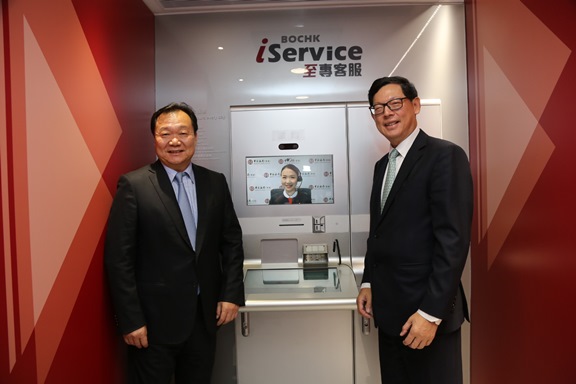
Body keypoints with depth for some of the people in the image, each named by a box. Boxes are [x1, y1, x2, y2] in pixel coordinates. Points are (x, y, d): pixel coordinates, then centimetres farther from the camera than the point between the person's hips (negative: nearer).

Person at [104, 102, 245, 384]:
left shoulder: (215, 183, 2)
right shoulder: (133, 185, -9)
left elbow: (232, 241, 7)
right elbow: (118, 257, -10)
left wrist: (232, 294, -1)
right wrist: (130, 319, -12)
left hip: (205, 316, 4)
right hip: (154, 319, -4)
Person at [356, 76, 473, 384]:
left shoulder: (445, 156, -12)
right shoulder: (382, 165, 12)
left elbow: (454, 239, -19)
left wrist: (431, 312, -20)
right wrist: (368, 283, 10)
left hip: (425, 309, -7)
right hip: (388, 310, 7)